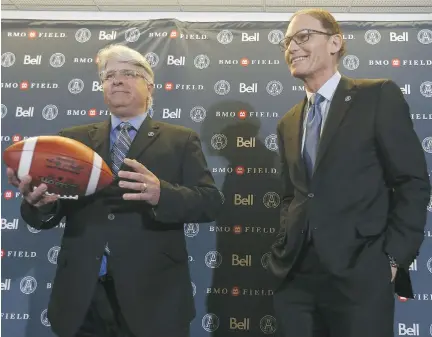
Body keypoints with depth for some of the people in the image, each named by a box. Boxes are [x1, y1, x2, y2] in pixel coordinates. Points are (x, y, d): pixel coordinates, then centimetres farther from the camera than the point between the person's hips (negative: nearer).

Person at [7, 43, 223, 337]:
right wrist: (38, 201, -17)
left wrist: (161, 194, -24)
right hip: (81, 296, 2)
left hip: (152, 295, -2)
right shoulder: (73, 139, 11)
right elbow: (49, 214, 6)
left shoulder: (181, 140, 4)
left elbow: (210, 202, -6)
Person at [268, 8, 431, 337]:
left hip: (359, 273, -4)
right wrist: (286, 245, 5)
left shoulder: (379, 96, 0)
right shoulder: (288, 122, 15)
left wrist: (393, 257, -9)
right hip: (295, 275, 5)